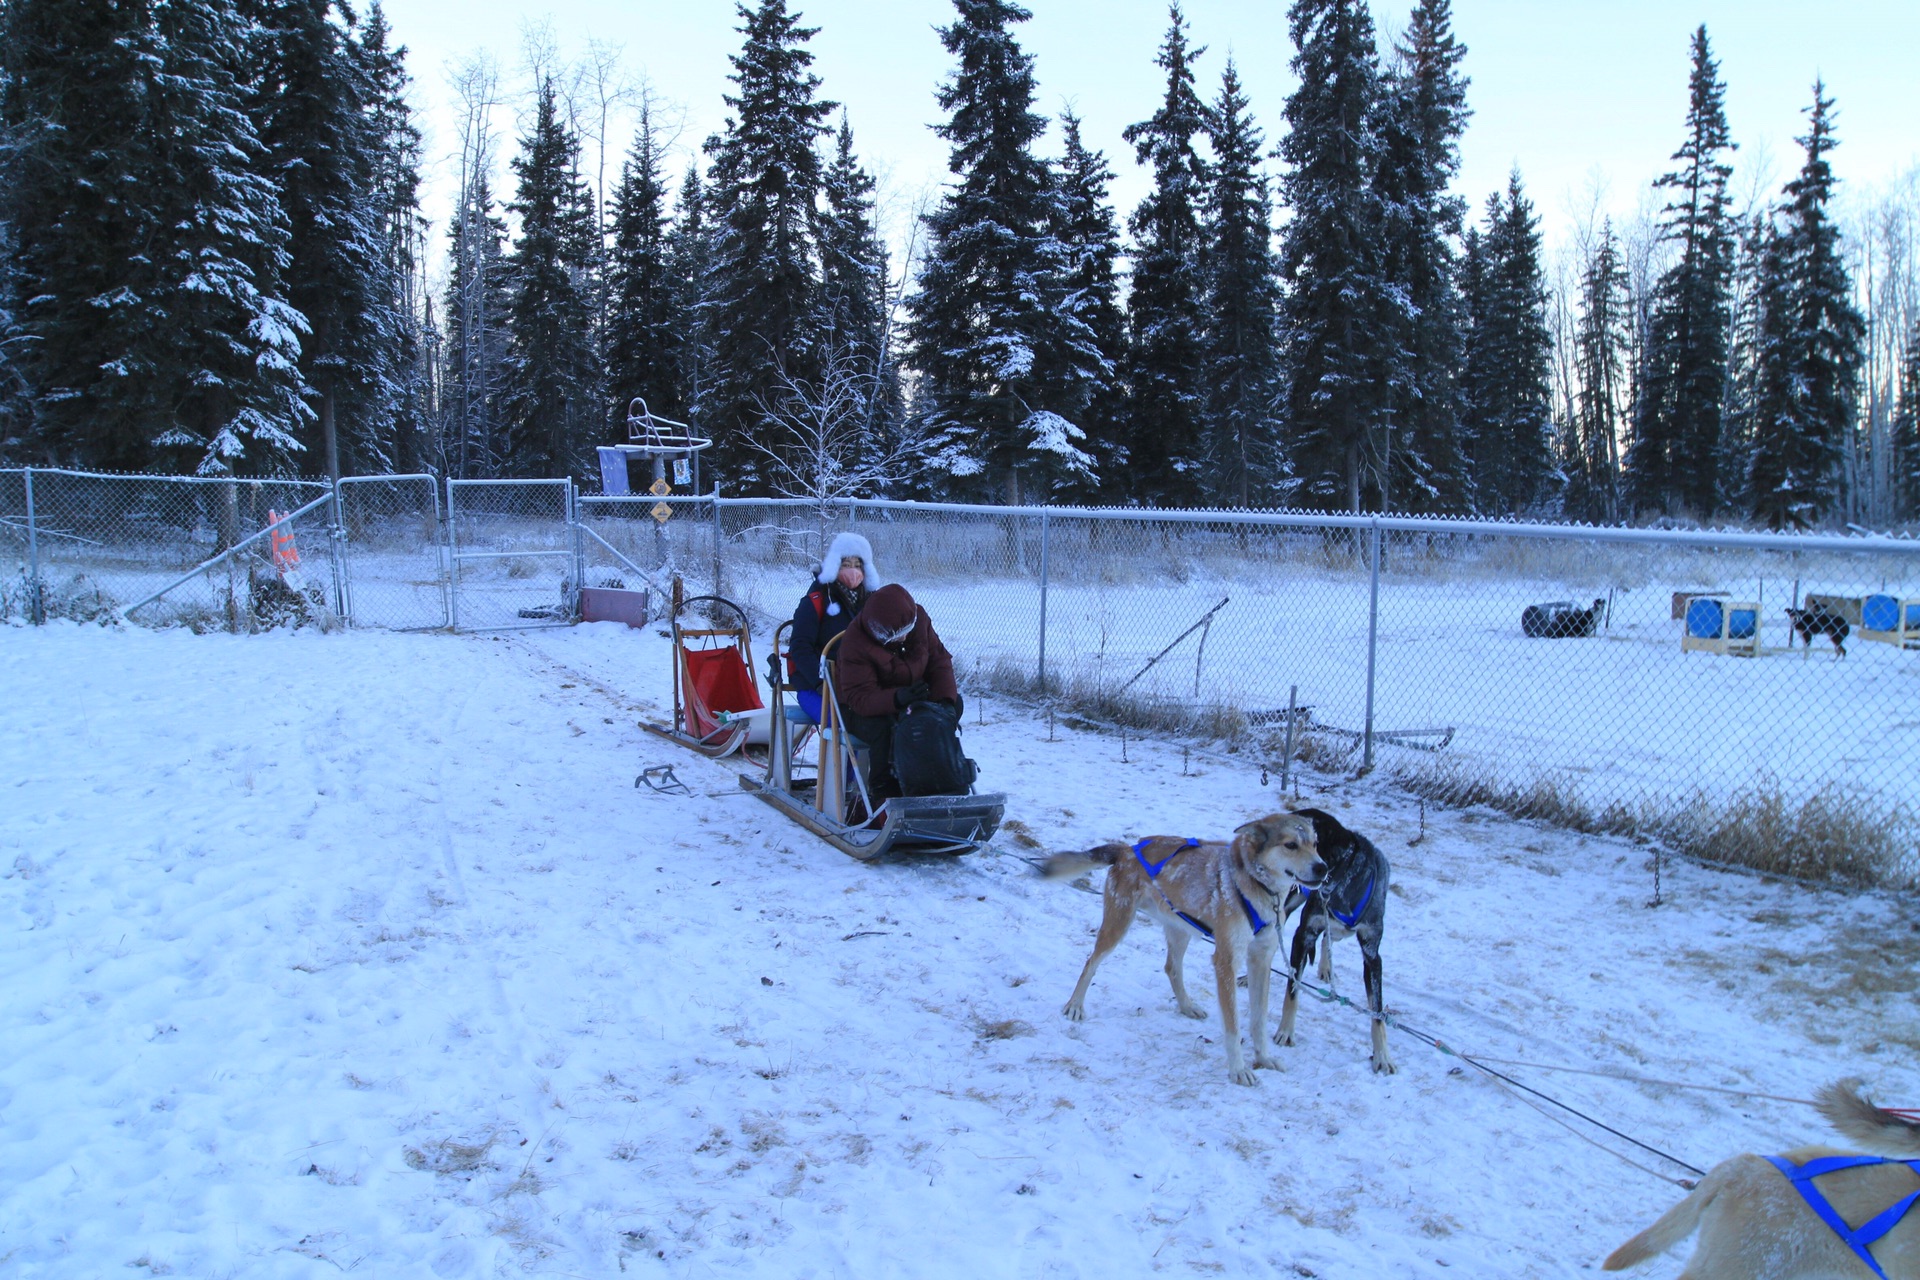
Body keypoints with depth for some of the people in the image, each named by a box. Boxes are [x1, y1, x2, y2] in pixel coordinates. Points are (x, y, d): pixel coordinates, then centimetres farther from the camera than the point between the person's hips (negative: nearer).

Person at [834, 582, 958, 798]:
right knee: (885, 727, -38)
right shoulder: (854, 645, -29)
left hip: (912, 698, 6)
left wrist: (945, 699, -23)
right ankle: (884, 792, -20)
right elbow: (859, 697, -35)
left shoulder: (919, 619, -12)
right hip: (860, 709, -6)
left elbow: (939, 660, -5)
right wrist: (898, 699, -55)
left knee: (955, 703, -13)